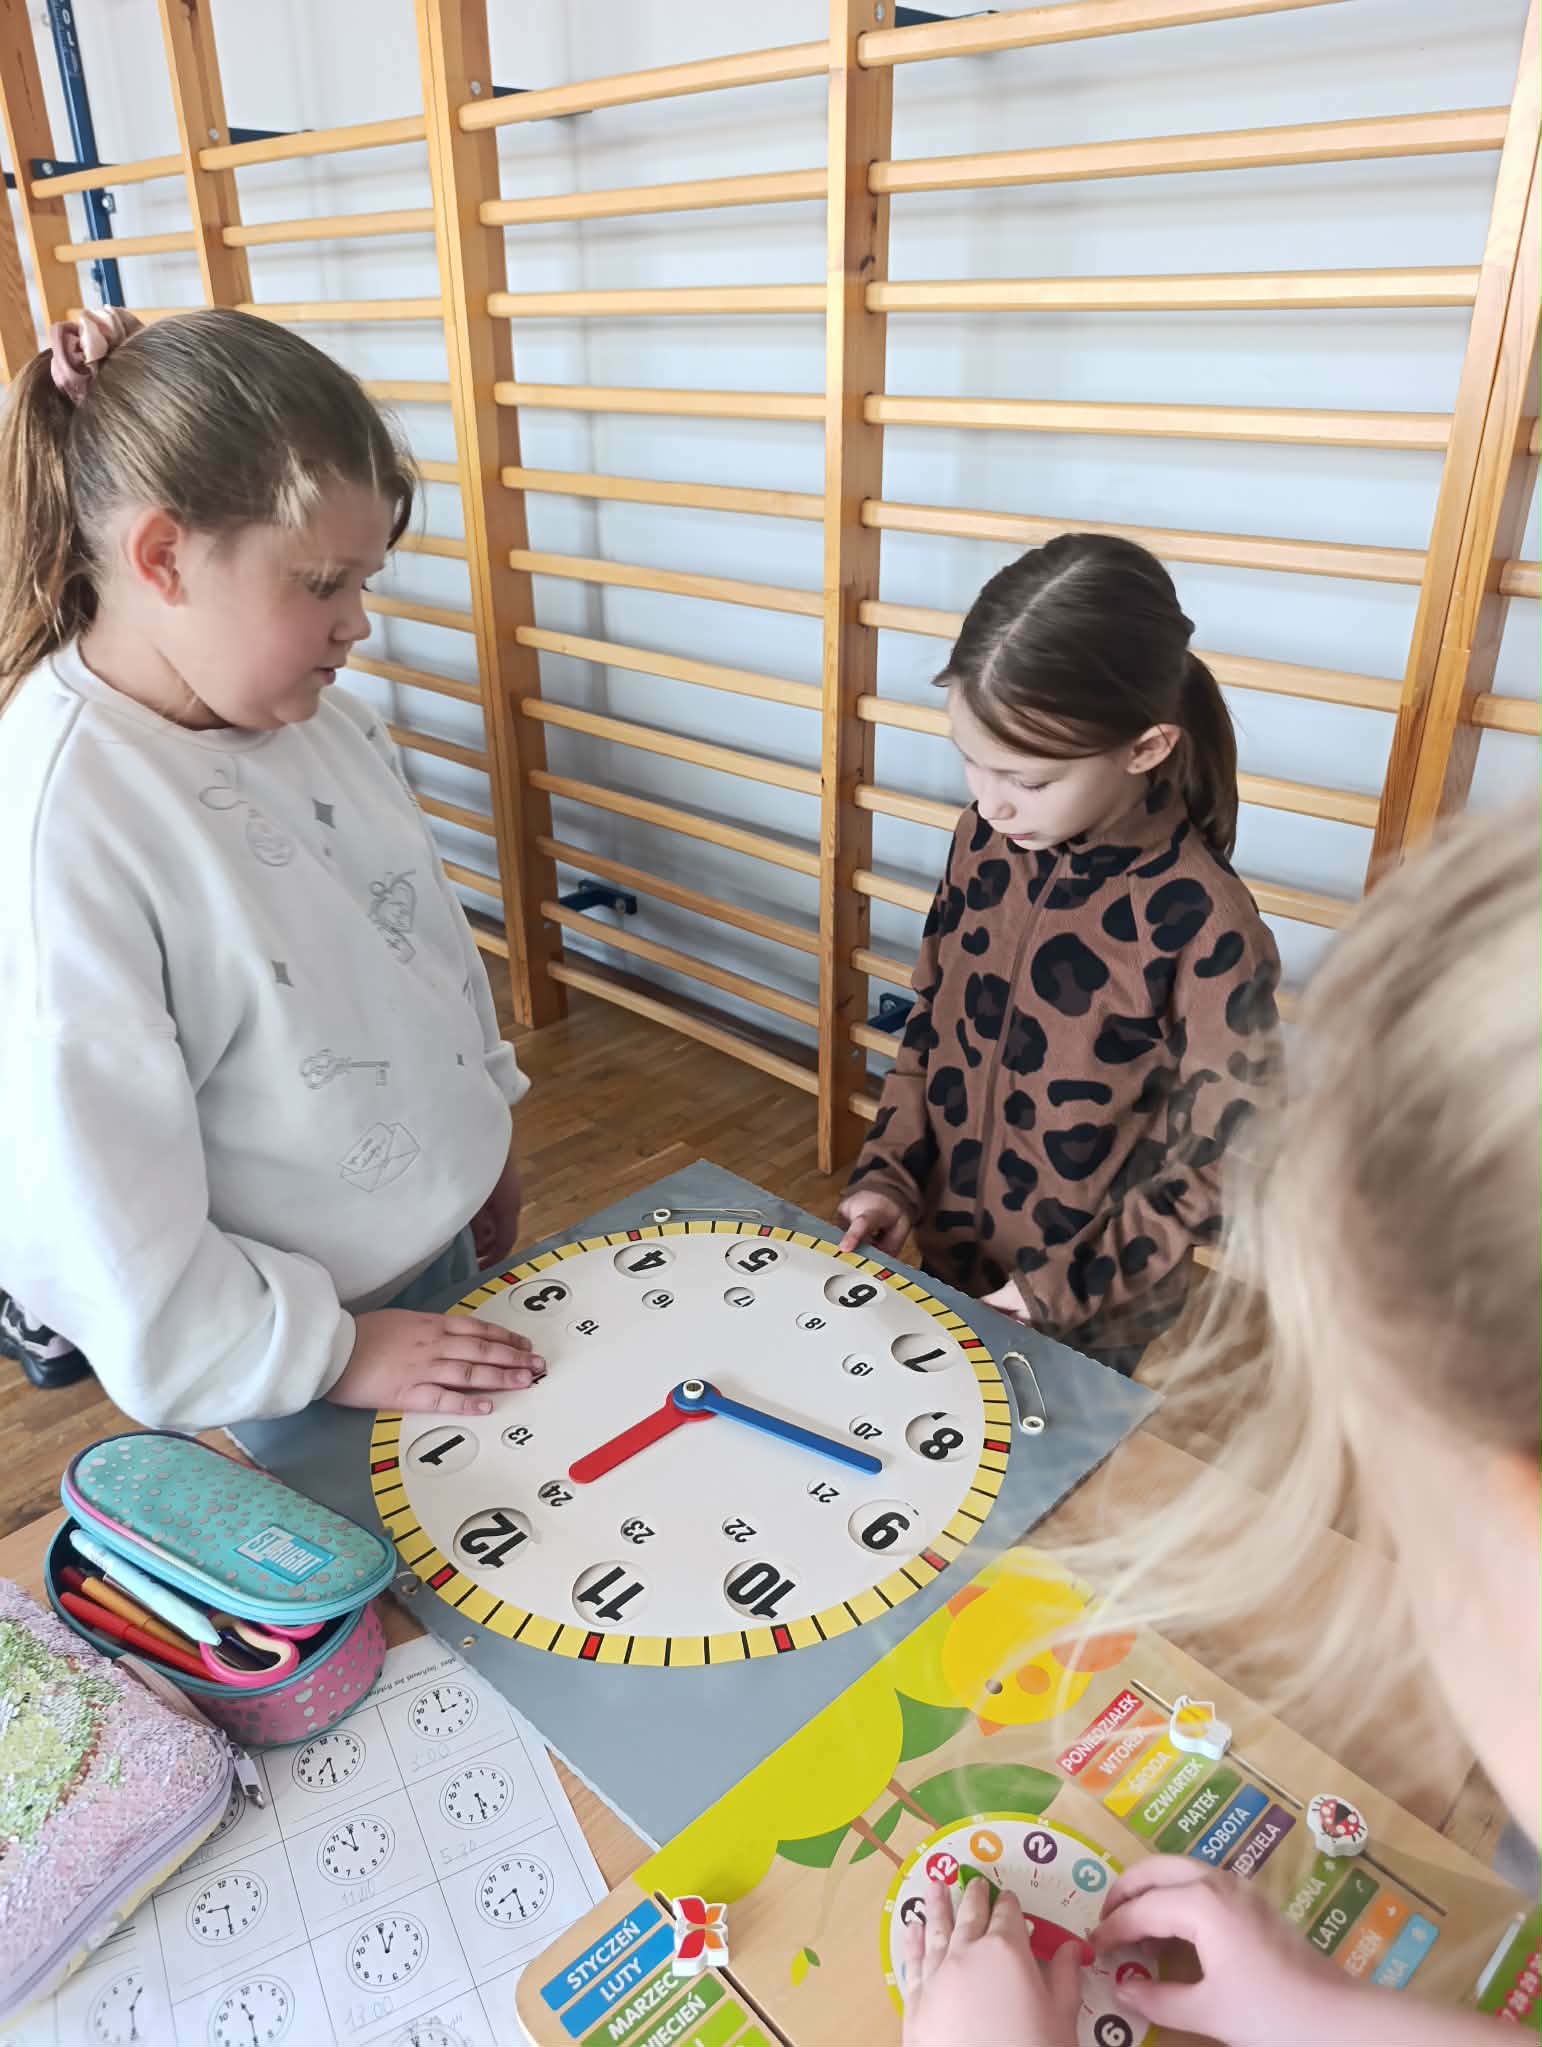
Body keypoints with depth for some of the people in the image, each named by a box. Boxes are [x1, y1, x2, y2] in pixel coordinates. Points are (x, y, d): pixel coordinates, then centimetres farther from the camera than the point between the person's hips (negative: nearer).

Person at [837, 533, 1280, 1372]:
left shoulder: (1203, 923, -26)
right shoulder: (984, 839, -9)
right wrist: (890, 1174, -5)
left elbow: (1215, 1161, -17)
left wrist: (1069, 1292, -16)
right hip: (949, 1254, 5)